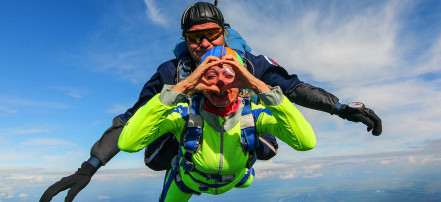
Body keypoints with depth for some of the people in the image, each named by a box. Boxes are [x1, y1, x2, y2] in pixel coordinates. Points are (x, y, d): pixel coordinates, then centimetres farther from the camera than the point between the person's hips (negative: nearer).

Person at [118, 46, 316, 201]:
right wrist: (182, 86, -56)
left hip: (233, 180, 2)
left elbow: (307, 142, -49)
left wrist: (258, 85, -55)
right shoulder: (185, 112, -37)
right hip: (188, 180, -1)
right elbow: (127, 143, -51)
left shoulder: (253, 113, -34)